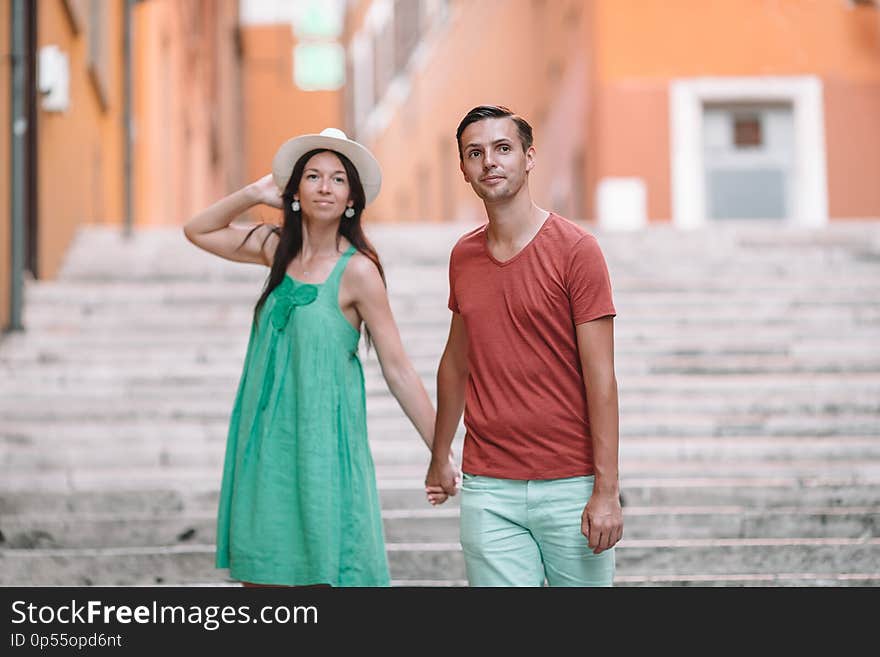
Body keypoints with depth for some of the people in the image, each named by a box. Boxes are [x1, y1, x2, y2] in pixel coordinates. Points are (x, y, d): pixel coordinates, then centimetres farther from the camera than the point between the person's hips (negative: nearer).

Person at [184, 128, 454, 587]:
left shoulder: (357, 270, -11)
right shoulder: (278, 248, 7)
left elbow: (398, 370, -10)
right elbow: (197, 231, 21)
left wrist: (442, 456, -12)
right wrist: (255, 193, 8)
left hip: (320, 441, -6)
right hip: (267, 440, 6)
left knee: (325, 572, -4)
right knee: (261, 575, 9)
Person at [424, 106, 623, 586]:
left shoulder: (575, 249, -6)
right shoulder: (463, 256, 9)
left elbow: (600, 378, -9)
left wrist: (607, 490, -13)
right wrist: (439, 457, 27)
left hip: (571, 486, -3)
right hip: (488, 490, 3)